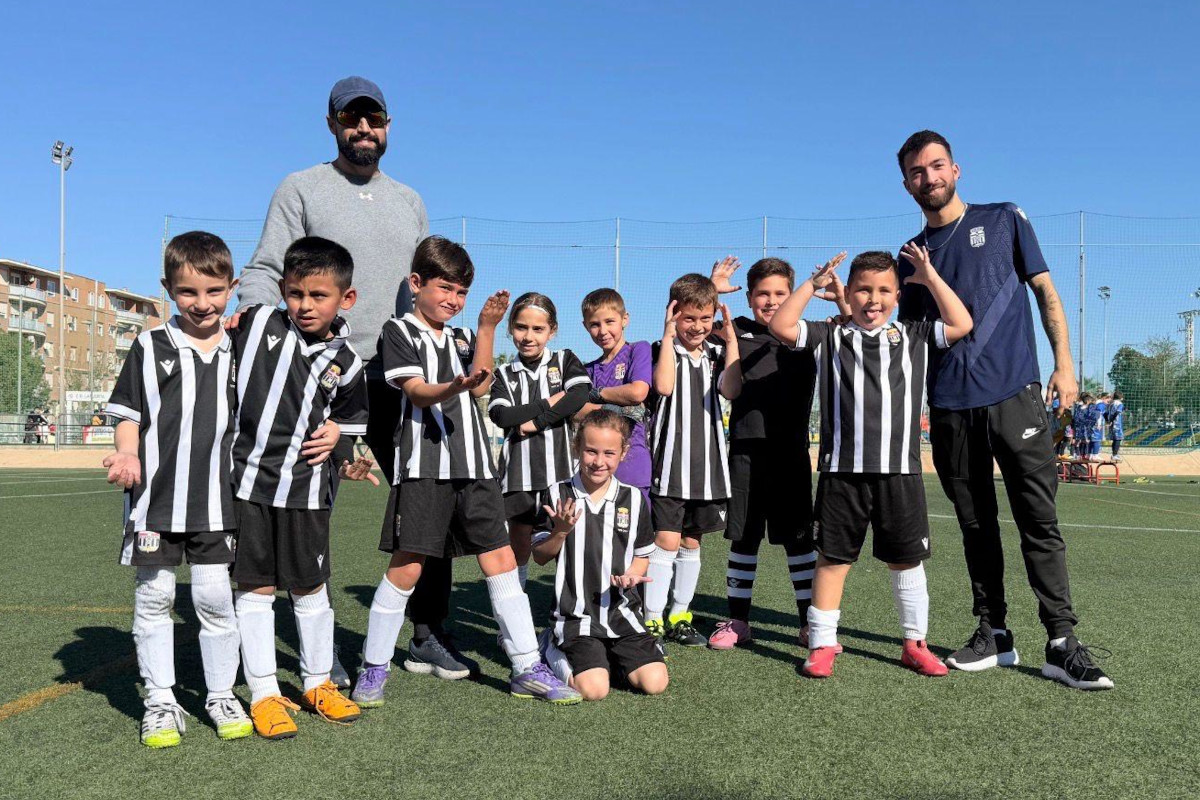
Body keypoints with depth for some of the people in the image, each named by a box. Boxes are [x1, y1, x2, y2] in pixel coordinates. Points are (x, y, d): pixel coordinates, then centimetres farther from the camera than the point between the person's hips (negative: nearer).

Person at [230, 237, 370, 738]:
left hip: (304, 486, 1)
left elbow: (353, 418, 16)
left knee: (310, 587, 11)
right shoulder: (256, 323, -3)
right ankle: (263, 693, 16)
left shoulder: (345, 363, 1)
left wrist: (336, 432, 0)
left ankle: (318, 683, 28)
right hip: (247, 476, -1)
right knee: (255, 588, 4)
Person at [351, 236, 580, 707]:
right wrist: (455, 387, -30)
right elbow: (416, 391, -10)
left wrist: (487, 329, -3)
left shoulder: (462, 338, 19)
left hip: (473, 465, 5)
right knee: (407, 567, -3)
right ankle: (373, 668, 15)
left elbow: (480, 387, 3)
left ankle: (528, 669, 9)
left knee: (501, 560, 3)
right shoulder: (400, 331, 3)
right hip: (423, 466, -5)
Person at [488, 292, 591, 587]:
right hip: (519, 469, 2)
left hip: (559, 466, -2)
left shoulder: (565, 361, 7)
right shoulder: (505, 374, 10)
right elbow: (502, 415, -6)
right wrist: (549, 403, -10)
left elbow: (580, 396, -12)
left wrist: (536, 421, -12)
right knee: (518, 543, 11)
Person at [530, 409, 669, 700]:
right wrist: (560, 531, -17)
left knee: (655, 682, -12)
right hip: (576, 616, -2)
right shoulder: (558, 495, -4)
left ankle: (609, 655, 17)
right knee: (594, 689, -20)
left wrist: (631, 575, -7)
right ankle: (554, 648, 12)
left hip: (622, 613, 3)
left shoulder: (634, 498, 2)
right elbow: (540, 556, 1)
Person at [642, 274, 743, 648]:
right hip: (669, 461, -4)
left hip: (707, 462, 5)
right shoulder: (663, 350, -1)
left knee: (691, 542, 13)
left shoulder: (716, 354, 10)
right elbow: (663, 386, -22)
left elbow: (731, 390, -9)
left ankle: (679, 617, 24)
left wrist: (731, 341, -9)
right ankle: (652, 621, 0)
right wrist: (669, 336, -18)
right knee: (666, 540, -8)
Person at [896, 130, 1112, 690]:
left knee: (1039, 522, -5)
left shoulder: (1004, 220, 9)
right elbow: (906, 337, 18)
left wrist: (1063, 364, -2)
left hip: (1014, 393, -3)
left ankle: (1062, 643, -1)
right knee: (976, 526, 8)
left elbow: (1046, 291, 7)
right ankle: (993, 633, 17)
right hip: (948, 406, 3)